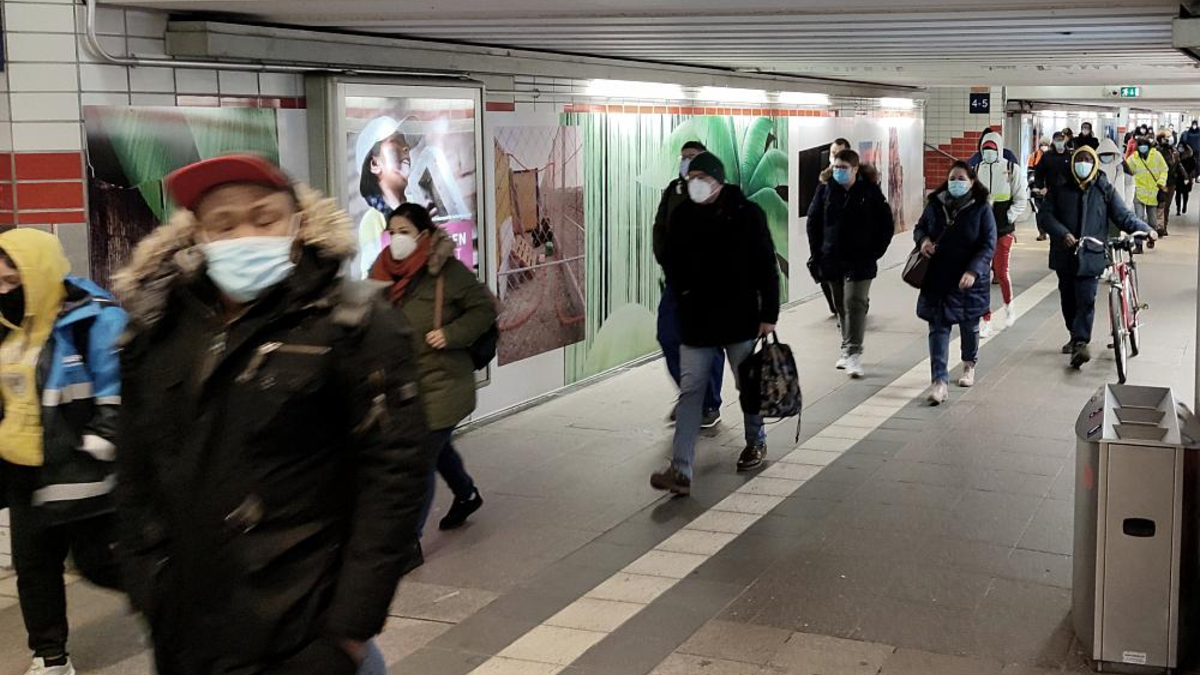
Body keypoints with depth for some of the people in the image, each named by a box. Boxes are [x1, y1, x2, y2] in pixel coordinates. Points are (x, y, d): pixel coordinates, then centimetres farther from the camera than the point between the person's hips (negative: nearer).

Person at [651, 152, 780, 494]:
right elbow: (671, 260, 17)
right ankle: (680, 470, -7)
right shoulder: (682, 216, 1)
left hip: (740, 318, -2)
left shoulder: (747, 214, -7)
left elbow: (767, 267, -5)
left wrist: (769, 314, -7)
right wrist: (680, 290, 2)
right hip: (696, 321, 2)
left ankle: (755, 442, 40)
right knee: (690, 392, -4)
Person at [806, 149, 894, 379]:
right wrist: (817, 254, 2)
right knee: (841, 306, 12)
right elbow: (813, 222, 8)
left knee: (855, 304, -11)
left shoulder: (870, 192, -4)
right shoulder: (825, 190, 2)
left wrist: (874, 253, -4)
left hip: (860, 261, -3)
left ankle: (854, 354, -12)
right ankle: (847, 349, 24)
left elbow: (887, 225, 2)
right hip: (832, 260, 3)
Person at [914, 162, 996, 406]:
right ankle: (940, 382, -9)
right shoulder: (935, 204, 0)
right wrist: (923, 239, -11)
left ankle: (969, 366, 43)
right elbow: (919, 228, 14)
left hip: (970, 279, -2)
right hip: (938, 278, 2)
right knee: (938, 328, -6)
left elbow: (988, 244, -13)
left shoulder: (981, 208, -10)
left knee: (969, 325, 18)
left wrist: (973, 271, -25)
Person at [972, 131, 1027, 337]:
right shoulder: (977, 170, 7)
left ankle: (1008, 305, 29)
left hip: (1003, 229, -3)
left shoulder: (1012, 170, -4)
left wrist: (1008, 218, -10)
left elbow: (1021, 200, -2)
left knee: (1001, 271, -3)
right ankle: (986, 321, 8)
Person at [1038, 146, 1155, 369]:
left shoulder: (1105, 190, 3)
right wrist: (1063, 234, -14)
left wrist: (1145, 229, -15)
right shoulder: (1061, 189, 5)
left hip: (1091, 255, -3)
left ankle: (1081, 342, -18)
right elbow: (1045, 214, 1)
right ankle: (1077, 338, 31)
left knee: (1086, 300, -14)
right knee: (1068, 299, 13)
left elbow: (1124, 216, 2)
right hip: (1065, 255, 3)